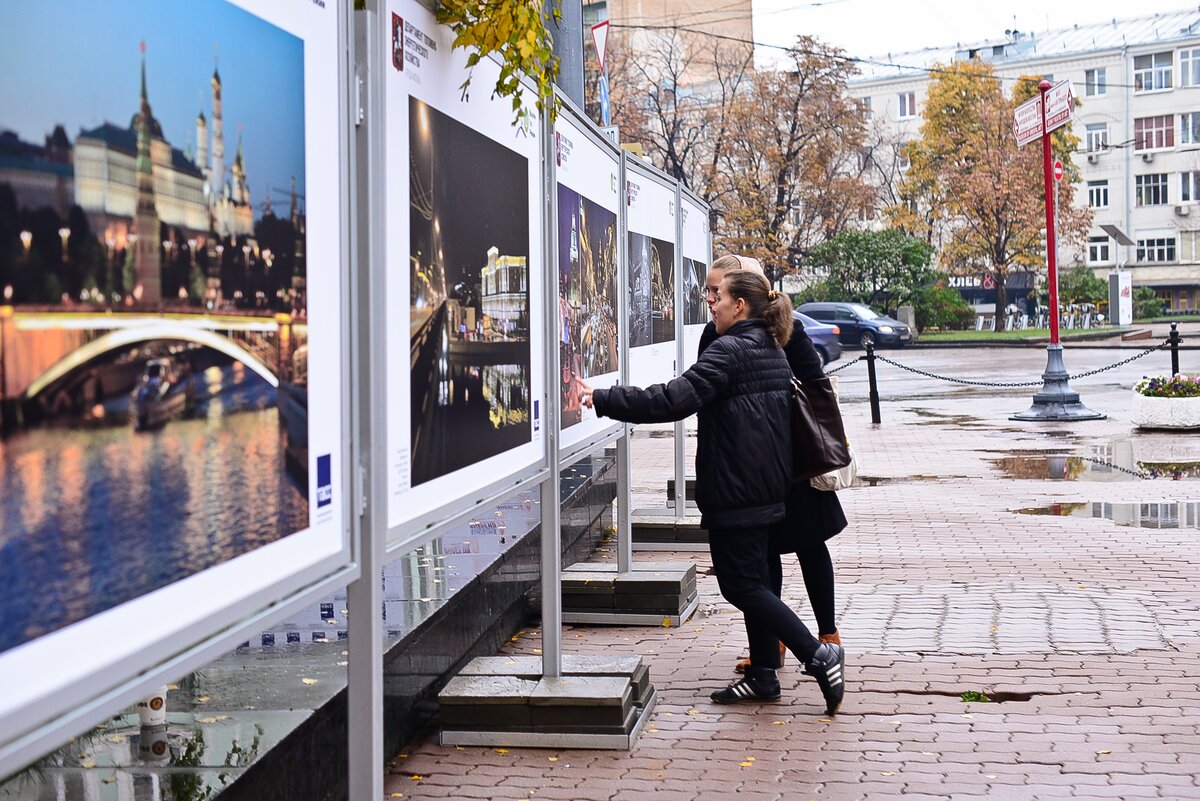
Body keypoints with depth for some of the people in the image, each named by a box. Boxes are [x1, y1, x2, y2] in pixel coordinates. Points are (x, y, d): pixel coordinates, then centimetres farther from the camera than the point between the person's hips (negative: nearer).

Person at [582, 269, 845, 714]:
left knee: (740, 585, -4)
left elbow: (673, 400, -26)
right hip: (766, 488, 10)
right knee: (754, 580, 14)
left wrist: (602, 399, -25)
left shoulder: (729, 351, -16)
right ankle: (762, 675, 18)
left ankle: (819, 655, -6)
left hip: (735, 490, -10)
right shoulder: (773, 352, 14)